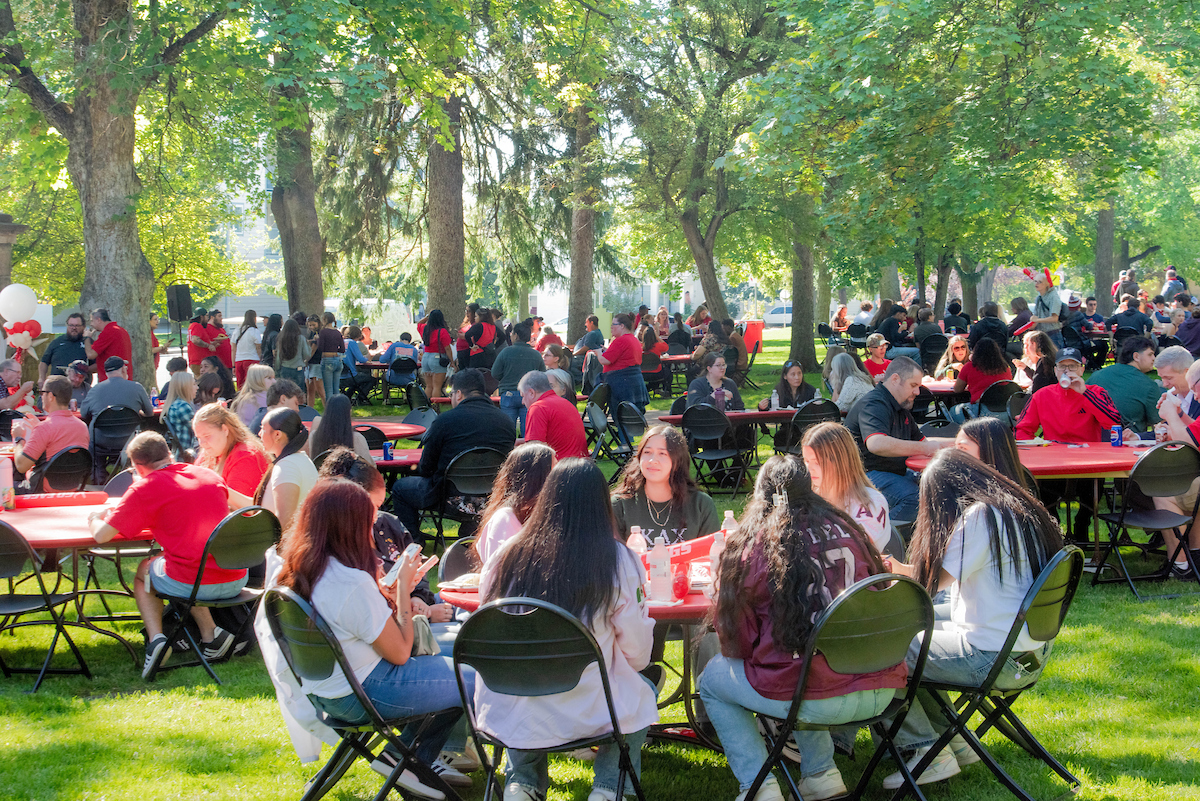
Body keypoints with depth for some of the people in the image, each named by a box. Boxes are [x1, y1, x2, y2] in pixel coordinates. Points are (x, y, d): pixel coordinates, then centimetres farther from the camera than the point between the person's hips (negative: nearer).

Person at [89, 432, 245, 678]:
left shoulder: (145, 488, -3)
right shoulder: (210, 476, 12)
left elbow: (101, 535, 0)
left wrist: (95, 519, 21)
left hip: (192, 584, -5)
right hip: (237, 581, 5)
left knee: (144, 570, 28)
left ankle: (156, 639, 8)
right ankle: (209, 636, 22)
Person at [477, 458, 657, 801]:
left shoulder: (506, 556, -4)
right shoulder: (617, 561, -12)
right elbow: (637, 652, -4)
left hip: (504, 714, 3)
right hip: (585, 713, -3)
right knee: (644, 694, 28)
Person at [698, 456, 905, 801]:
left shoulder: (749, 543, -2)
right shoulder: (847, 530, 8)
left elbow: (737, 643, 3)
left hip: (815, 701, -5)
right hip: (880, 693, 5)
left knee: (712, 678, 22)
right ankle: (821, 772, 27)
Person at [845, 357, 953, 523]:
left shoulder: (901, 408, 20)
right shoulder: (873, 405, -15)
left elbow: (922, 440, 32)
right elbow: (876, 444, -34)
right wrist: (925, 449, -30)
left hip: (895, 474, 10)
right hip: (868, 474, -10)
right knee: (913, 497, -33)